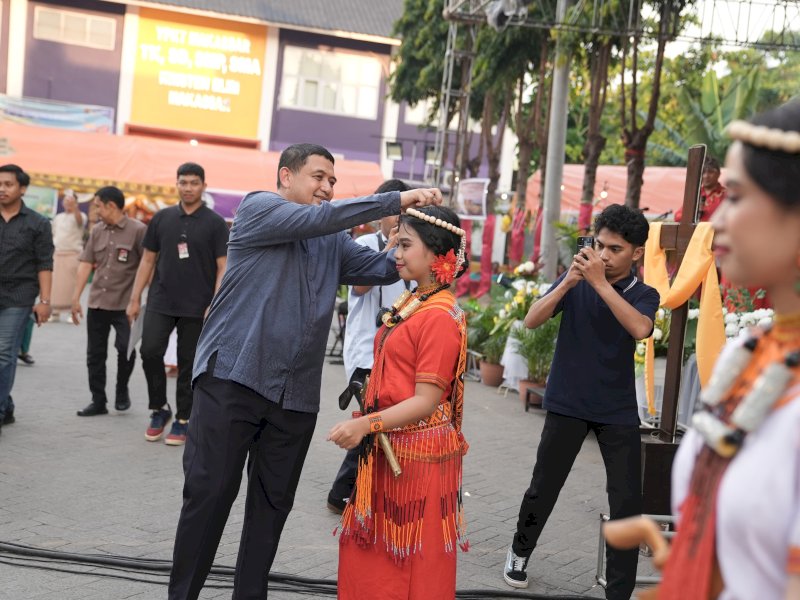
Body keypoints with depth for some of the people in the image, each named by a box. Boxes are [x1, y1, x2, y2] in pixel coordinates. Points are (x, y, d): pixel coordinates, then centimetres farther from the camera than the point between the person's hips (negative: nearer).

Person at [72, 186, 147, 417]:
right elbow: (86, 264, 9)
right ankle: (98, 401, 18)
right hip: (96, 303, 5)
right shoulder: (97, 231, 8)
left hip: (125, 304, -5)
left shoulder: (138, 230, -8)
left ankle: (122, 390, 14)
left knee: (125, 348, -13)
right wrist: (76, 297, 5)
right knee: (95, 354, 7)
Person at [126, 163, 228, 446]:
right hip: (160, 302, 2)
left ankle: (182, 421, 16)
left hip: (196, 307, -2)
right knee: (150, 352, -10)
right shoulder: (162, 218, 7)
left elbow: (223, 268, -4)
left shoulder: (215, 223, -2)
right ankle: (159, 409, 10)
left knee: (188, 364, 4)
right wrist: (135, 298, 7)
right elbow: (148, 260, 12)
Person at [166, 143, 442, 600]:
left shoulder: (334, 242, 18)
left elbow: (382, 268, 8)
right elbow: (319, 217, -14)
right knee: (210, 493, -1)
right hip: (233, 378, -5)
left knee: (273, 503, 10)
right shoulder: (257, 208, 0)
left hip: (297, 394, 6)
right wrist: (397, 200, -14)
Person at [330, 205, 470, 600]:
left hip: (416, 453, -9)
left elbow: (427, 400, -22)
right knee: (370, 556, 16)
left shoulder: (440, 316, -18)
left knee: (413, 567, 5)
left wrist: (366, 424, -30)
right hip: (388, 449, 9)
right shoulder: (410, 304, 10)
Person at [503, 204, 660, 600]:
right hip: (567, 404, 0)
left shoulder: (644, 295, -4)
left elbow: (640, 329, -27)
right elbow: (532, 321, -14)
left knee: (627, 503, -2)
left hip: (618, 411, 0)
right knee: (543, 488, 11)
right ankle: (520, 552, 36)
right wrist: (568, 281, -26)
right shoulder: (575, 281, -3)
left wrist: (600, 282, -29)